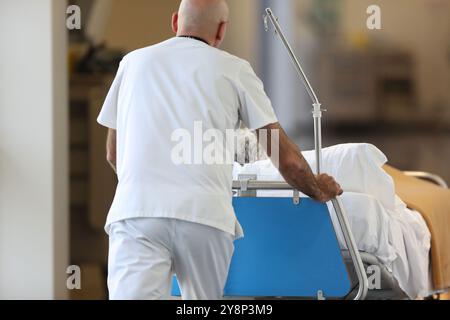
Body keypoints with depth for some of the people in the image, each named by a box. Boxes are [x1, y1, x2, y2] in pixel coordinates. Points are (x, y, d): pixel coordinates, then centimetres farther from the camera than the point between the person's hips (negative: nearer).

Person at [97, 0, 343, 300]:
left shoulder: (134, 61, 23)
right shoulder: (233, 69, 16)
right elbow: (286, 157, 15)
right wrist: (317, 190, 34)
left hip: (135, 208, 1)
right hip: (204, 213, -1)